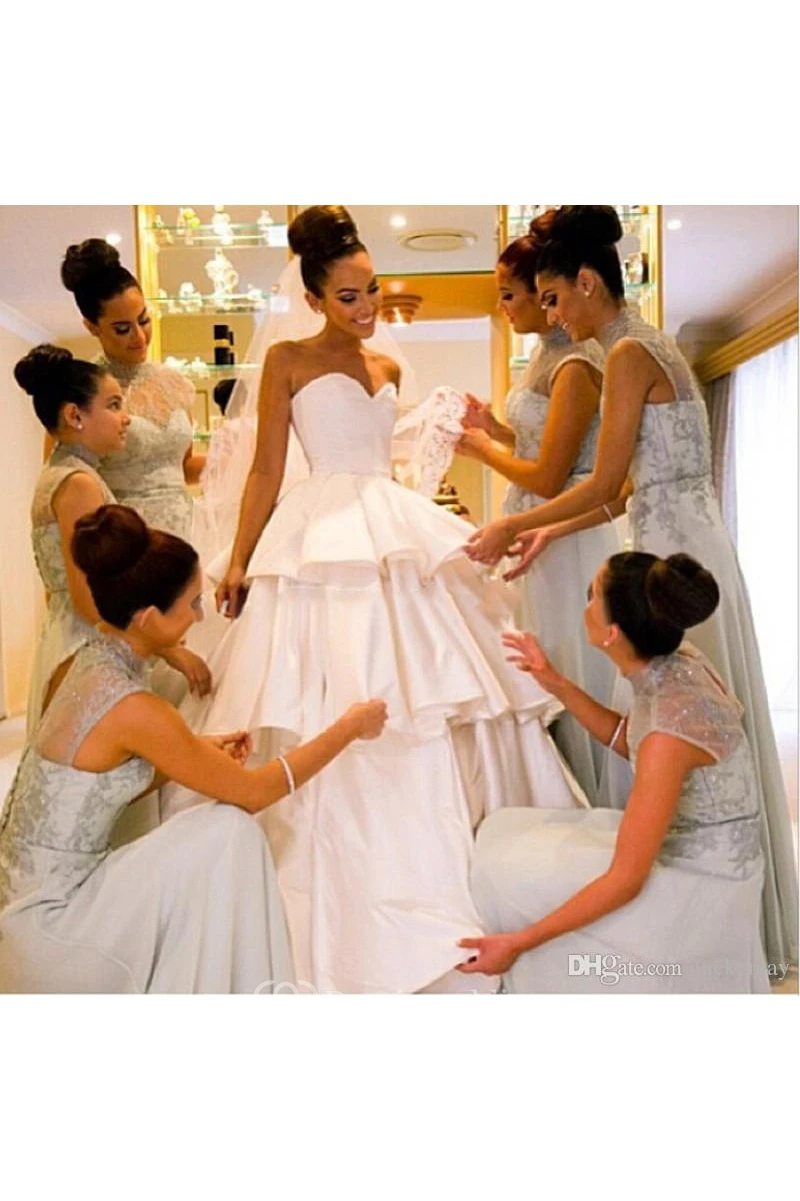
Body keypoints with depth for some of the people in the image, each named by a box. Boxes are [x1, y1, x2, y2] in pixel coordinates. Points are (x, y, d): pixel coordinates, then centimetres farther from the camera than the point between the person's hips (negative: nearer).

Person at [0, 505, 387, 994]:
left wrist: (198, 751, 2)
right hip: (47, 931, -8)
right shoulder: (131, 708, -25)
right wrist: (350, 728, -6)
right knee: (228, 832, -13)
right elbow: (252, 793, -15)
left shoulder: (96, 662, 0)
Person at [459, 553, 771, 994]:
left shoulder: (670, 731, -33)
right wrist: (557, 685, 3)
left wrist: (518, 943, -23)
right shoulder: (676, 663, -8)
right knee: (509, 838, 7)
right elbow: (627, 740, 13)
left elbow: (626, 881, -28)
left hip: (699, 888, -8)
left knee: (512, 874, -10)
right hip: (681, 847, 8)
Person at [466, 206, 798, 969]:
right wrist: (547, 532, 15)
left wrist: (512, 525, -5)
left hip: (677, 556, -10)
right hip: (684, 547, 10)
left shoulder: (628, 353, -12)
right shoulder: (650, 346, 16)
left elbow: (603, 484, -15)